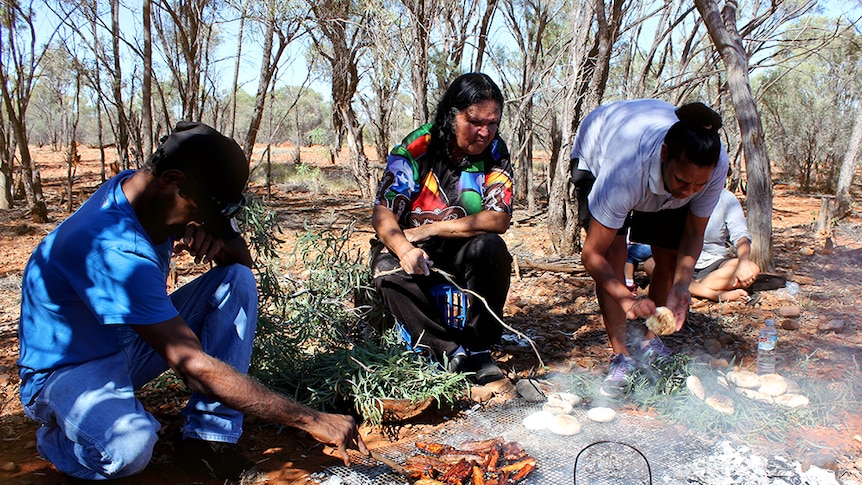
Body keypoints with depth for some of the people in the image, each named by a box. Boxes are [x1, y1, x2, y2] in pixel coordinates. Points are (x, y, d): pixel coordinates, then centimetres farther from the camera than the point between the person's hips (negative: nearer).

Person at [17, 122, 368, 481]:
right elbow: (195, 367, -37)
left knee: (237, 279, -10)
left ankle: (207, 438, -12)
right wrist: (310, 420, -35)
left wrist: (217, 241, -25)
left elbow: (243, 259, 1)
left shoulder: (142, 189, -9)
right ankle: (56, 435, -1)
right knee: (129, 446, -39)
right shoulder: (110, 251, -35)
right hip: (65, 370, -8)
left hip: (129, 344, 8)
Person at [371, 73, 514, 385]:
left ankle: (478, 348, -15)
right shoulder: (415, 150, -13)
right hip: (413, 251, -1)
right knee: (389, 272, -31)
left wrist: (430, 230, -22)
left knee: (491, 248, -30)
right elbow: (383, 214, -15)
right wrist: (404, 249, -37)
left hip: (464, 252, 1)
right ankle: (451, 353, -22)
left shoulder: (495, 153, -8)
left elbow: (499, 219, -17)